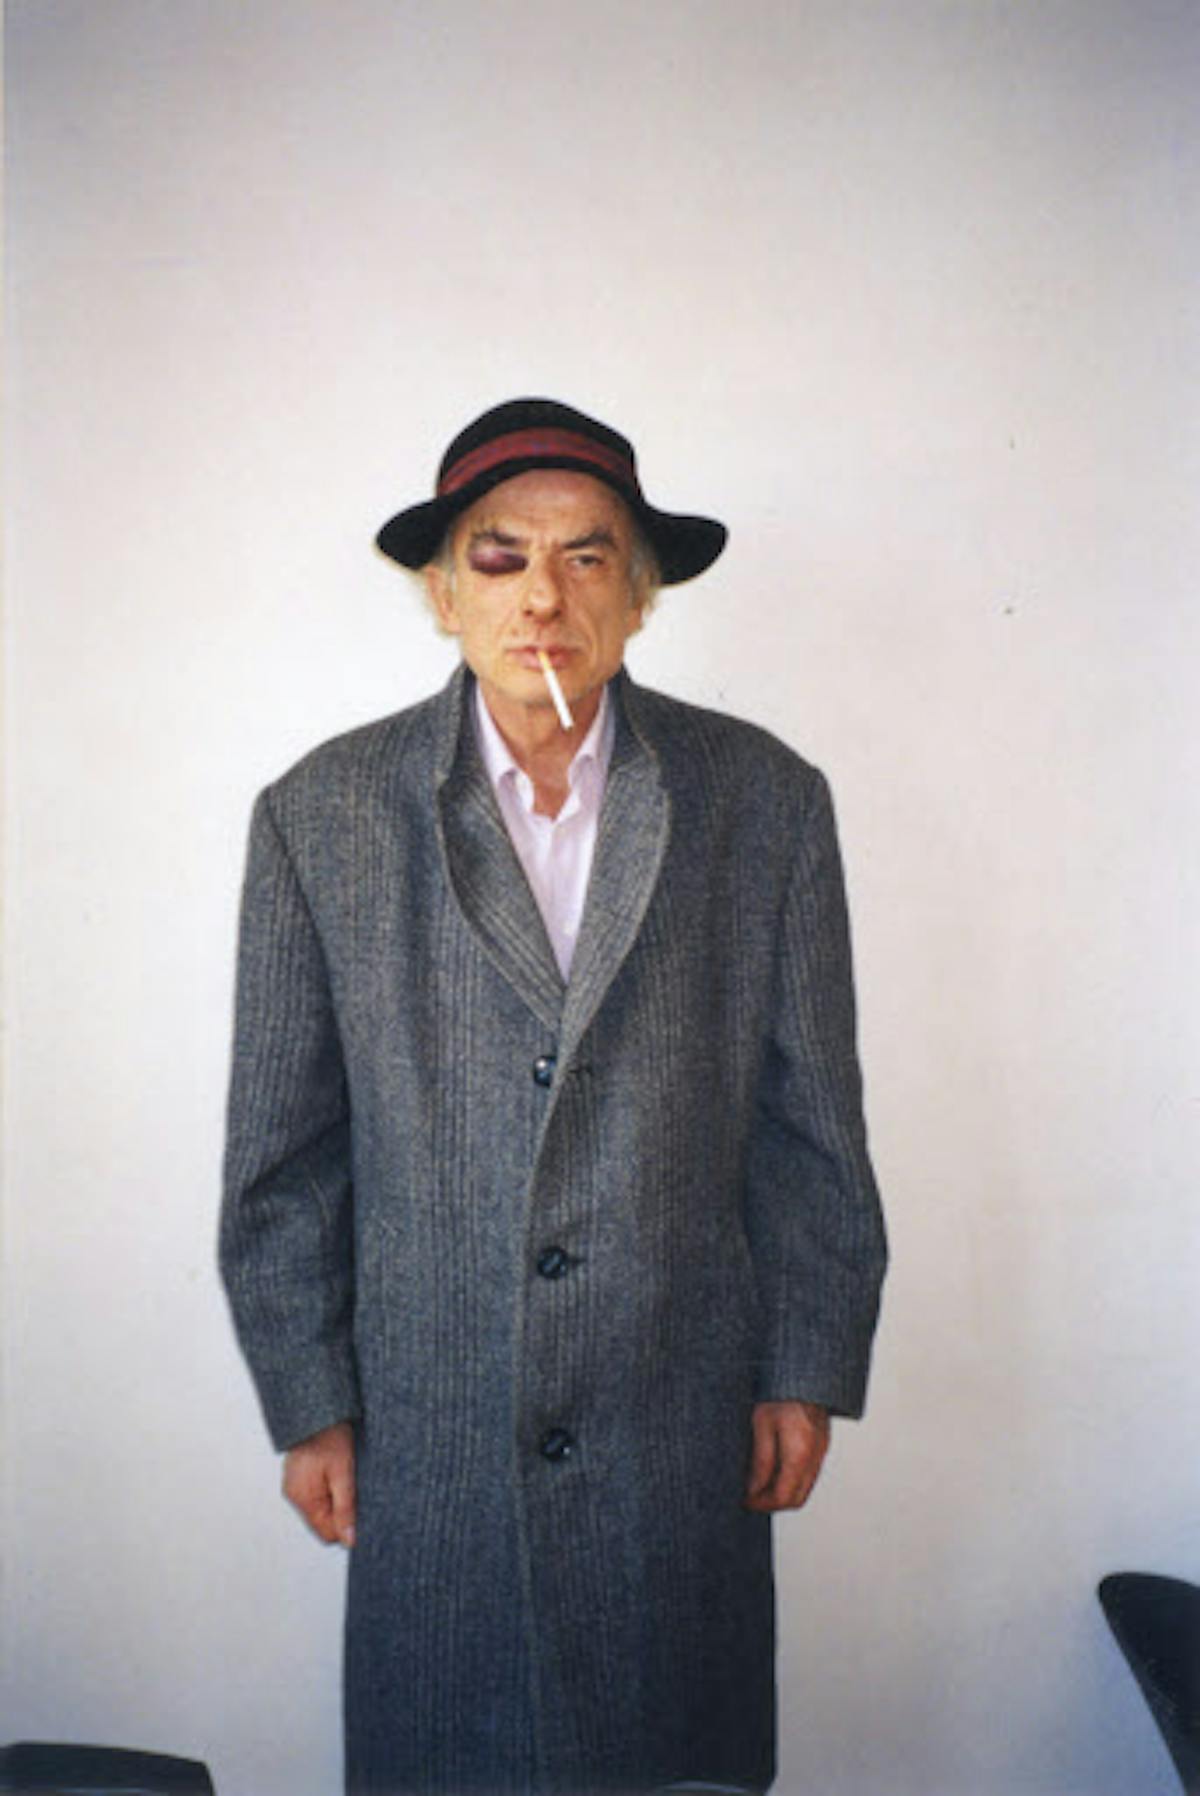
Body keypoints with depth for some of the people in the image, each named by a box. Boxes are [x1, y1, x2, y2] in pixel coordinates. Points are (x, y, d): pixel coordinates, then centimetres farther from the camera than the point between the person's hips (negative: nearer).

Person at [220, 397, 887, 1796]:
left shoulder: (766, 802, -3)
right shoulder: (322, 816, -4)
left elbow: (810, 1117, 2)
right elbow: (283, 1151, 0)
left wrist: (808, 1371, 2)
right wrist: (308, 1405, 1)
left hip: (686, 1420, 1)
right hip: (427, 1429, 0)